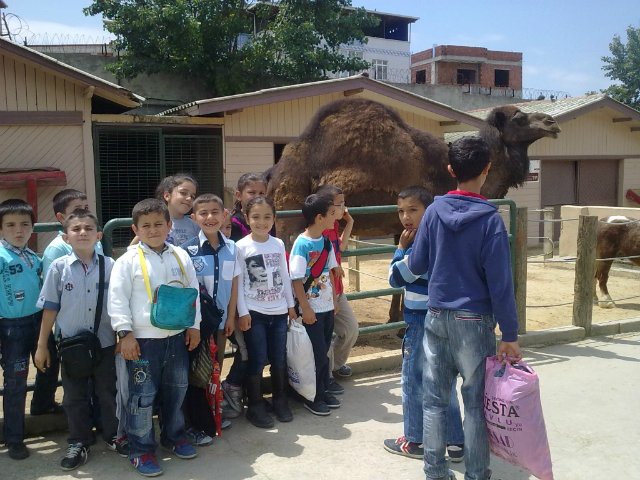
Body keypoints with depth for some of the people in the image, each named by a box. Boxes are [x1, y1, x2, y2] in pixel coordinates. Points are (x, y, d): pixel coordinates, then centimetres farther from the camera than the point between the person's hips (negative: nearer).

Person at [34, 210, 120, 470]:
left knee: (108, 392, 15)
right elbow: (50, 308, -2)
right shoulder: (59, 267, -6)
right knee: (74, 397, 14)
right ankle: (78, 443, 31)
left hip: (105, 343, 0)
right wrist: (42, 346, 1)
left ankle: (114, 435, 34)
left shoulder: (110, 266, -7)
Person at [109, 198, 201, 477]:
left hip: (177, 336, 4)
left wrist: (194, 325, 9)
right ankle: (141, 450, 17)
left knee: (176, 390, 17)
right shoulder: (129, 261, -7)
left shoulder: (180, 257, 5)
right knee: (143, 396, 2)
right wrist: (125, 333, -13)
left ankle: (173, 437, 36)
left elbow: (192, 291, 11)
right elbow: (117, 299, -8)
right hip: (143, 339, -4)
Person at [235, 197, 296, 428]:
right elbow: (238, 283, -7)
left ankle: (280, 401, 26)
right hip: (254, 313, -4)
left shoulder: (278, 244, 5)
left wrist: (291, 305, 12)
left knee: (279, 359, 10)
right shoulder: (241, 247, -7)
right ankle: (255, 406, 15)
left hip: (279, 311, 4)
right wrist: (243, 313, -10)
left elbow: (284, 276, 12)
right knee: (257, 360, 1)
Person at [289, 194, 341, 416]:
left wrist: (334, 299, 13)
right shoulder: (301, 244, -17)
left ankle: (324, 391, 29)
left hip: (327, 306, 7)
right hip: (311, 309, -7)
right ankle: (313, 397, 16)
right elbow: (296, 279, -17)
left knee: (324, 351, 15)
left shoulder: (326, 242, 4)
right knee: (317, 354, 0)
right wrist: (305, 308, -17)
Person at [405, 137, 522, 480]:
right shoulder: (490, 220, -12)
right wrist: (509, 335, -5)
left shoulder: (434, 211, -2)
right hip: (474, 321, -3)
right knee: (475, 403, 8)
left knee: (434, 399, 11)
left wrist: (405, 257, 27)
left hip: (436, 317, 3)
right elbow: (499, 283, -12)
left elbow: (416, 266, 4)